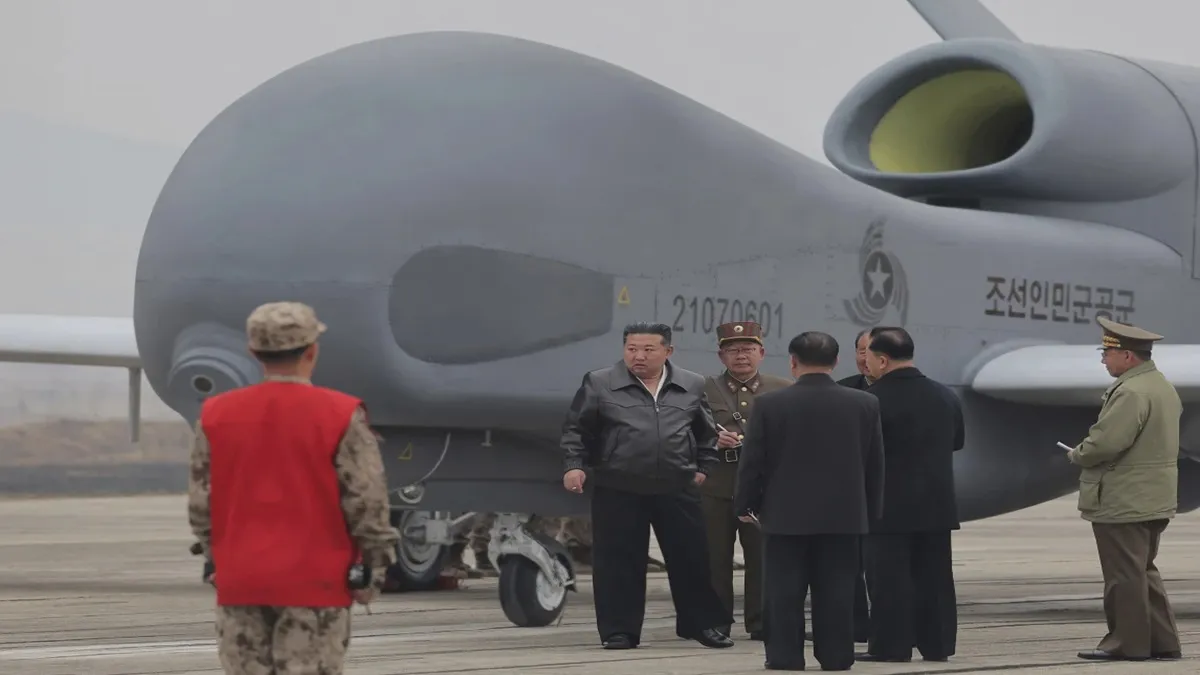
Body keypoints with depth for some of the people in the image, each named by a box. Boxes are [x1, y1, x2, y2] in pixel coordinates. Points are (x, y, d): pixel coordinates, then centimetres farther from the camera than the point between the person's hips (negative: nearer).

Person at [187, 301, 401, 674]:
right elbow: (366, 501, -10)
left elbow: (201, 501, 4)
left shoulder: (216, 415, 1)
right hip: (313, 583, -3)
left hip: (240, 583, 3)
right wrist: (373, 570, 1)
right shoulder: (340, 417, -9)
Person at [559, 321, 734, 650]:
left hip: (678, 488, 2)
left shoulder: (692, 385, 7)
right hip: (617, 489, -2)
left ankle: (703, 623, 18)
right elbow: (576, 429, 4)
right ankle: (619, 630, 8)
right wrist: (574, 465, -7)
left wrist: (704, 468, 9)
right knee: (618, 560, -1)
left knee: (693, 556, 5)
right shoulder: (599, 384, 0)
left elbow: (706, 432, 16)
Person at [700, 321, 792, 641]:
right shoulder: (702, 389, 9)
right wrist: (711, 441, -11)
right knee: (715, 559, 1)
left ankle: (762, 624, 7)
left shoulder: (784, 391, 9)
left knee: (763, 559, 1)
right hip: (714, 486, 0)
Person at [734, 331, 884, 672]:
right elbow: (875, 464, 4)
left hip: (786, 514, -2)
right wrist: (870, 509, 13)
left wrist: (745, 504, 8)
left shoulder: (769, 404, -8)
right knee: (836, 592, 6)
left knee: (785, 592, 4)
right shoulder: (865, 404, -1)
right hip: (843, 514, 2)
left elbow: (752, 462, -4)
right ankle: (836, 656, 7)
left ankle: (785, 656, 3)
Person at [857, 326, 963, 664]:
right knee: (933, 575, 9)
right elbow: (957, 441, 17)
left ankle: (891, 644, -2)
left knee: (889, 576, -1)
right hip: (937, 505, 6)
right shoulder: (945, 396, 7)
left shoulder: (874, 399, -15)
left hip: (890, 506, -6)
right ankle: (937, 643, 10)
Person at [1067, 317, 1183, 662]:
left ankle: (1128, 643, 3)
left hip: (1123, 503, -10)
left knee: (1125, 574, -3)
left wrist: (1078, 454, -6)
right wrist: (1086, 453, 14)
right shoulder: (1162, 386, 14)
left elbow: (1106, 442, -27)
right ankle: (1162, 640, 19)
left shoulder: (1132, 393, -20)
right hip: (1153, 500, 10)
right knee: (1143, 571, 17)